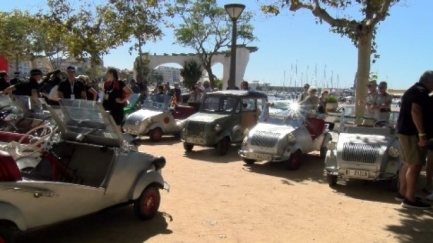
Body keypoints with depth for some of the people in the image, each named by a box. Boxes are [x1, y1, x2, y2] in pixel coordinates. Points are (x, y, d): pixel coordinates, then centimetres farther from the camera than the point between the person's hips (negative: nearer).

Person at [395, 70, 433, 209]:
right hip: (413, 133, -10)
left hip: (405, 131, 10)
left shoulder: (413, 90, 19)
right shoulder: (421, 91, -12)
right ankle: (410, 199, -7)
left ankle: (402, 193, 23)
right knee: (415, 166, -8)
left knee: (408, 164, 16)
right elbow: (415, 111, -25)